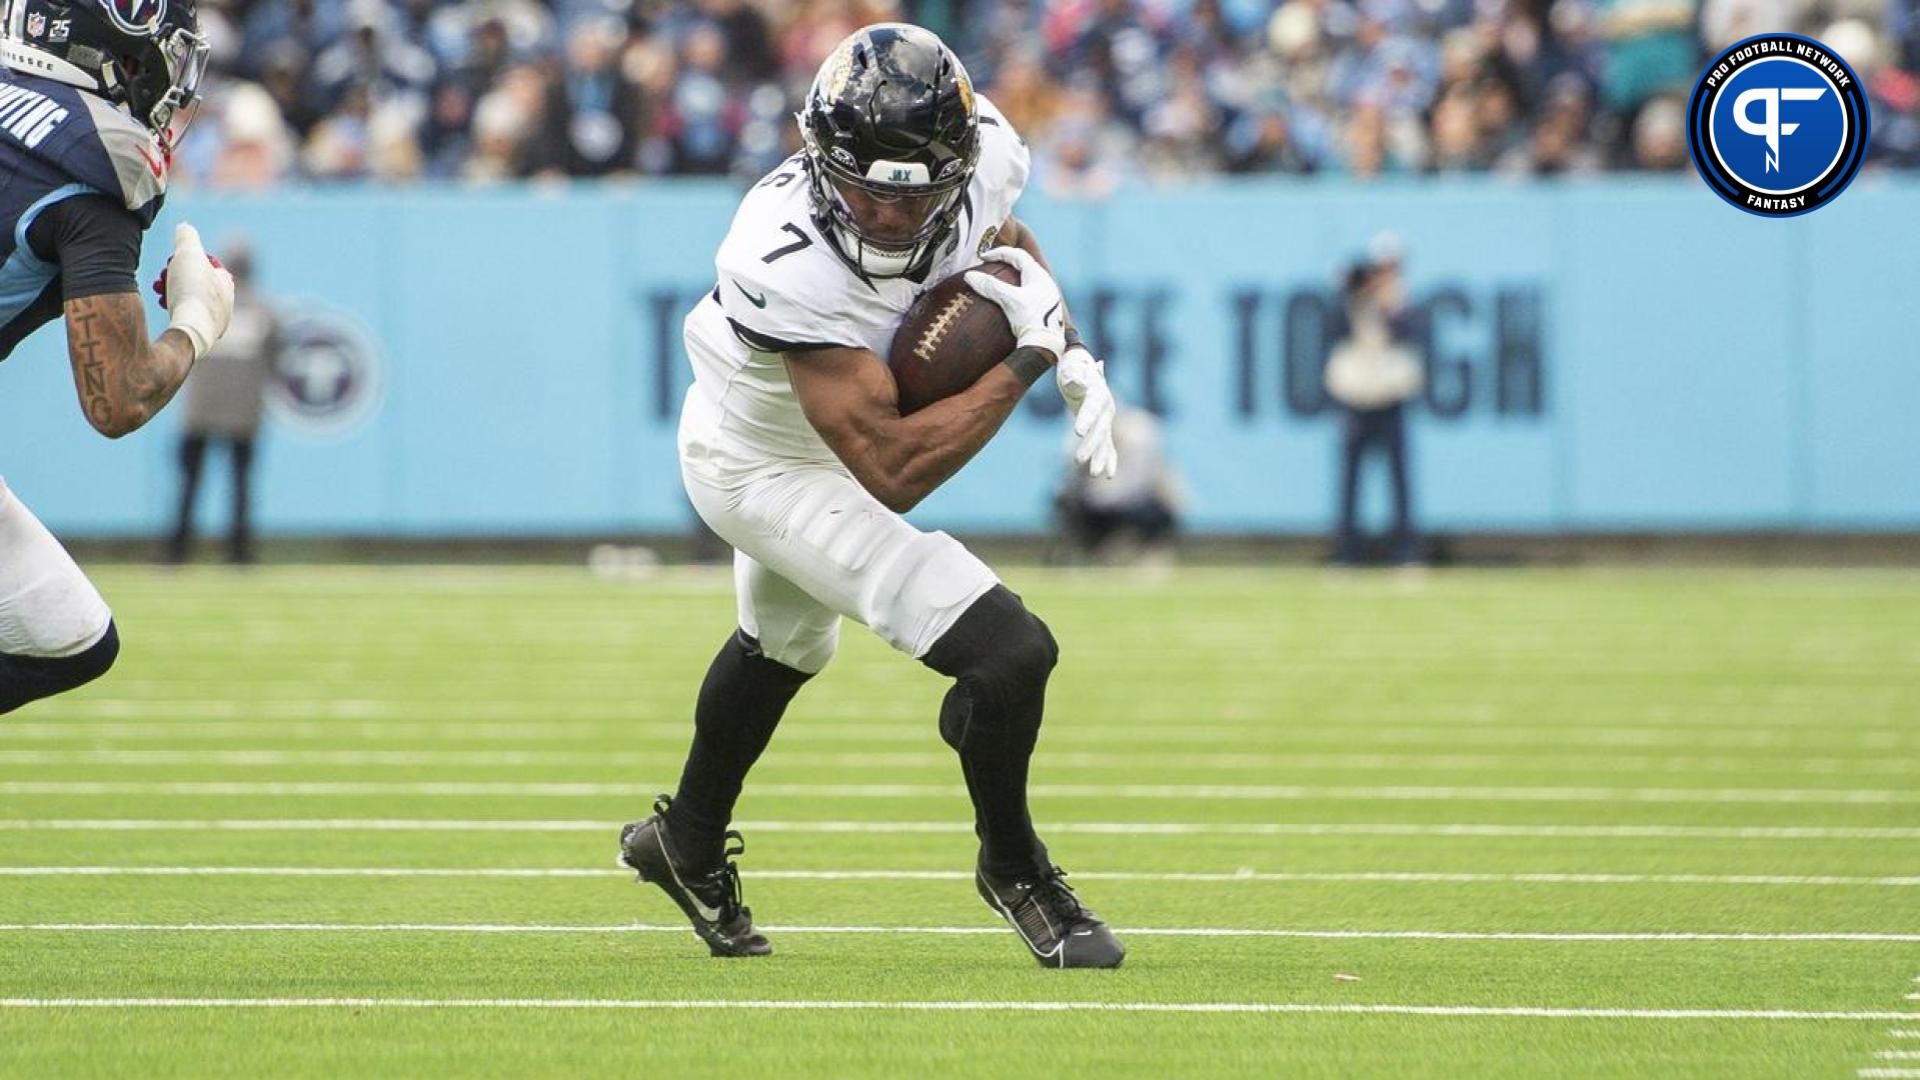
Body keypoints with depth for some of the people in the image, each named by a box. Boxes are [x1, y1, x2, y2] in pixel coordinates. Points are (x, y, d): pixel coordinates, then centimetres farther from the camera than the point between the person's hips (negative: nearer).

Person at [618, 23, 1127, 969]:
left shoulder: (982, 154, -26)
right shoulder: (791, 264, -44)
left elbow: (1009, 242, 3)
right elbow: (891, 471, -42)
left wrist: (1077, 359, -14)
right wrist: (1029, 359, -38)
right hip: (767, 469, -8)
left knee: (783, 646, 34)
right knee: (1010, 653, -17)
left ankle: (688, 844, 61)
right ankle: (1011, 869, 12)